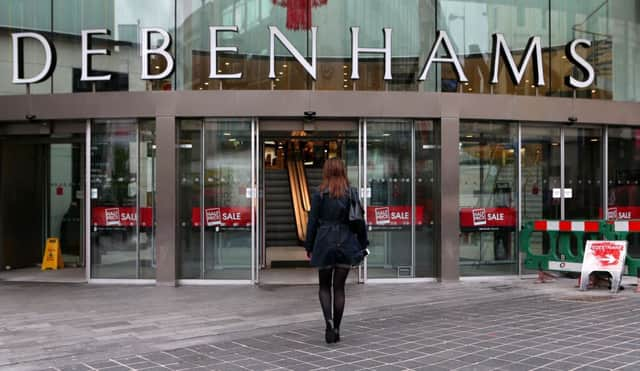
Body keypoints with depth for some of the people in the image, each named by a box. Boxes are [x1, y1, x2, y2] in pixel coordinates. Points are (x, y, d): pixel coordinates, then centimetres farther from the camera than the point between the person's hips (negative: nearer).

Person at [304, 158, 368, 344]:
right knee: (339, 287, 9)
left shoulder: (319, 194, -4)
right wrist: (362, 245, 9)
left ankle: (328, 320, -11)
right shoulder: (352, 193, 1)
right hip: (346, 244, 2)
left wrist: (309, 246, 6)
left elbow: (312, 221, -3)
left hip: (325, 243, -2)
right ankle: (336, 329, 11)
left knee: (324, 286, 12)